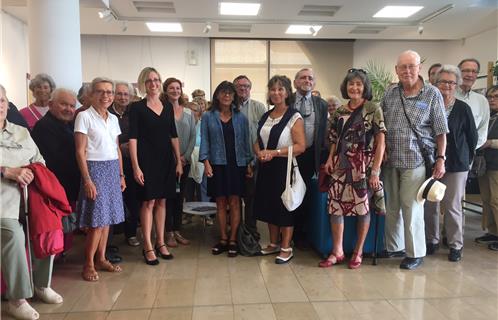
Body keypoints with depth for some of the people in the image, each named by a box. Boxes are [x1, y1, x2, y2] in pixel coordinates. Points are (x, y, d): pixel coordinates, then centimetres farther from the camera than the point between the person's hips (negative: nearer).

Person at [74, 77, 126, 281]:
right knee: (97, 220, -5)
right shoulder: (84, 116, -6)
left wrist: (121, 175, 12)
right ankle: (88, 264, 9)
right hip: (95, 168, -6)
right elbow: (80, 151, -10)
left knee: (107, 217, 9)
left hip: (113, 170, 6)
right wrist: (87, 180, -15)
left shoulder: (113, 118, 12)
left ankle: (101, 259, 21)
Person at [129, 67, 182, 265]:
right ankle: (148, 247, 10)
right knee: (148, 202, -1)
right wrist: (135, 166, -15)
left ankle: (160, 242, 21)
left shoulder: (168, 107, 10)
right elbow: (133, 138, -8)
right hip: (147, 159, -4)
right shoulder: (137, 107, -3)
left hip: (166, 159, 4)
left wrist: (178, 161, 7)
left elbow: (174, 136, 11)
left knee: (162, 201, 10)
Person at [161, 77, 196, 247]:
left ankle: (177, 231, 20)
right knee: (168, 196, 1)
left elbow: (193, 136, 6)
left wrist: (185, 156, -5)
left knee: (180, 196, 10)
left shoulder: (188, 113, 10)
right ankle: (169, 233, 11)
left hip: (184, 161, 4)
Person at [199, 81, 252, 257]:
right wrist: (206, 162, -10)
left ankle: (233, 240, 10)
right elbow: (204, 140, 1)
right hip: (217, 164, 0)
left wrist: (248, 163, 2)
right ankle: (223, 239, 16)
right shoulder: (208, 117, 5)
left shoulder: (241, 117, 8)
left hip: (237, 164, 1)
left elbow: (246, 141, 8)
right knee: (221, 203, 6)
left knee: (234, 202, 1)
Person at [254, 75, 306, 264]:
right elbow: (258, 141, 17)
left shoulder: (294, 117, -8)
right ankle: (274, 243, 28)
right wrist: (259, 152, -6)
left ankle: (286, 248, 15)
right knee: (269, 205, 13)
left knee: (285, 206, 1)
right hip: (266, 168, 7)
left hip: (285, 167, -6)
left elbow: (301, 146, -15)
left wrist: (274, 153, -20)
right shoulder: (265, 117, 13)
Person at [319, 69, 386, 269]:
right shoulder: (340, 112, 11)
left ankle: (358, 251, 21)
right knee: (335, 205, 0)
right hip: (341, 166, 4)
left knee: (363, 207, 4)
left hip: (364, 166, -4)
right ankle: (337, 252, 12)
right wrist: (330, 159, 1)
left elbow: (380, 141, -7)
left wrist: (375, 170, -13)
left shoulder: (374, 109, -3)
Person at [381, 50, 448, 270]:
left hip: (416, 160, -4)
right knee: (392, 206, 13)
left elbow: (441, 131, -2)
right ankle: (394, 247, 28)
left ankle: (415, 253, 15)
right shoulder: (390, 93, 8)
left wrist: (440, 159, -7)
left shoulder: (432, 94, -2)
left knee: (411, 206, -1)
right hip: (391, 160, 4)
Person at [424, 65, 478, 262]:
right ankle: (431, 241, 23)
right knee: (429, 205, 6)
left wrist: (465, 157, 7)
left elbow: (472, 137, 6)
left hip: (456, 165, -1)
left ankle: (455, 245, 18)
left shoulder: (463, 108, 0)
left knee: (452, 206, 3)